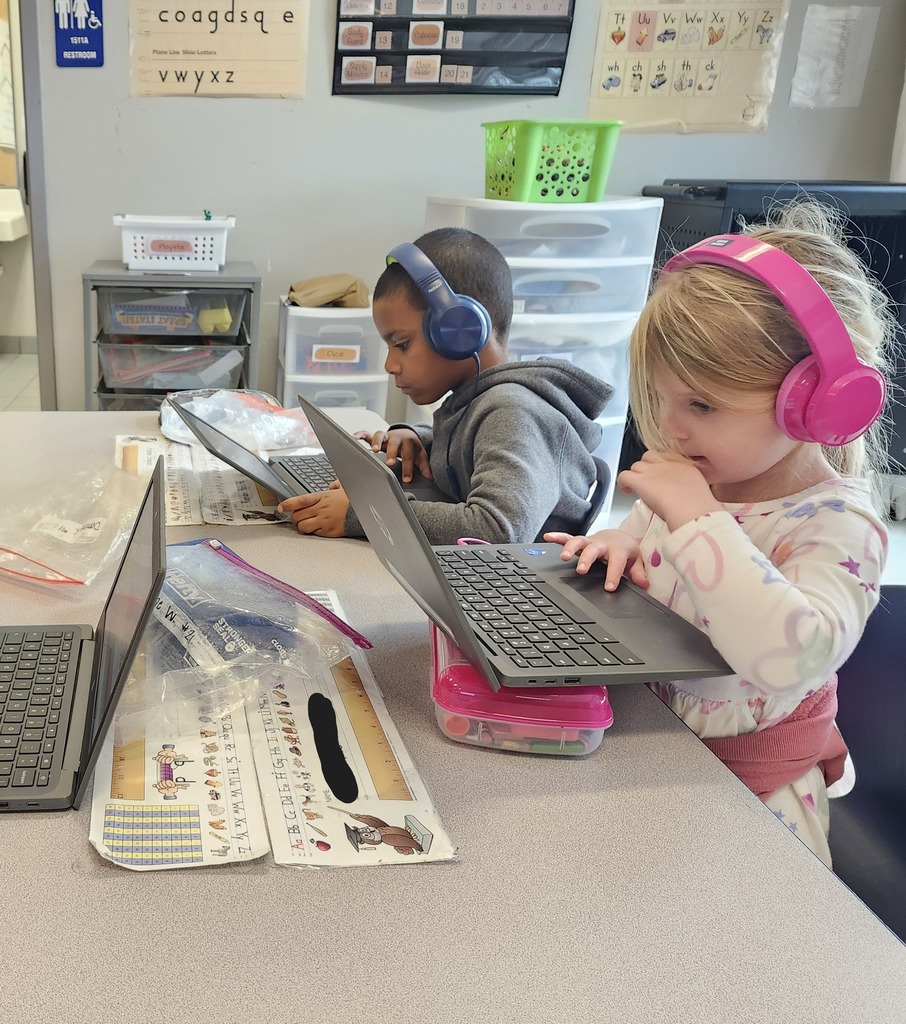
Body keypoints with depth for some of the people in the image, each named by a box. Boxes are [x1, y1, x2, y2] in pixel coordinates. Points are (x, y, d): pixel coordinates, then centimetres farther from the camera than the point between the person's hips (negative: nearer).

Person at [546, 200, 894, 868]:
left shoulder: (838, 523, -18)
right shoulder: (687, 474, 1)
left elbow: (792, 656, -37)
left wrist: (695, 517, -33)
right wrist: (621, 546, -6)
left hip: (744, 789, -5)